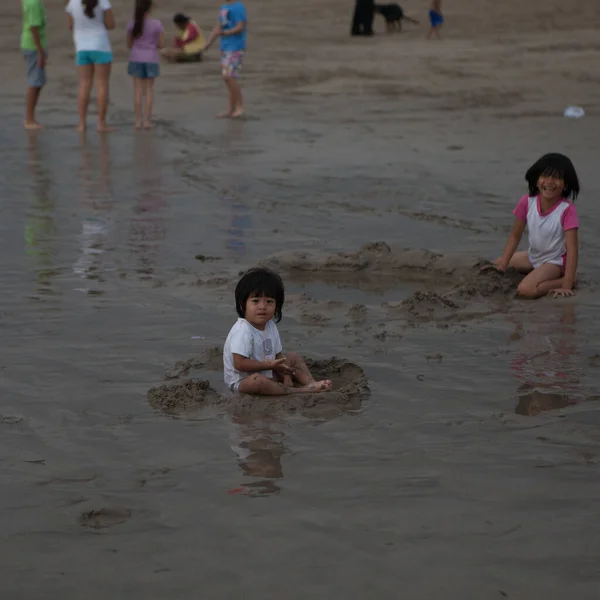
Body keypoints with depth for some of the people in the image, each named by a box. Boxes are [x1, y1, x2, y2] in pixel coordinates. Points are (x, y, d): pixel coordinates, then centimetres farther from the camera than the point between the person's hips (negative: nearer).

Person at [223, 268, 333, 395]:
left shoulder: (270, 326, 2)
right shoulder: (242, 331, -26)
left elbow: (278, 356, 9)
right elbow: (239, 363, -32)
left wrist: (286, 378, -8)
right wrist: (270, 365, -28)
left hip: (267, 375, 9)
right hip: (242, 381, -9)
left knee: (293, 357, 13)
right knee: (257, 380, -40)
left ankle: (311, 383, -11)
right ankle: (298, 391, -31)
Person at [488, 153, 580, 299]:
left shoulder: (567, 210, -26)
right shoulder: (527, 202, -12)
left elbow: (572, 248, -28)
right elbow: (515, 235, -1)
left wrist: (566, 286, -34)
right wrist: (503, 264, -12)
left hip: (555, 261, -7)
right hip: (534, 256, 7)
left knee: (526, 290, -30)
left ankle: (562, 280, -7)